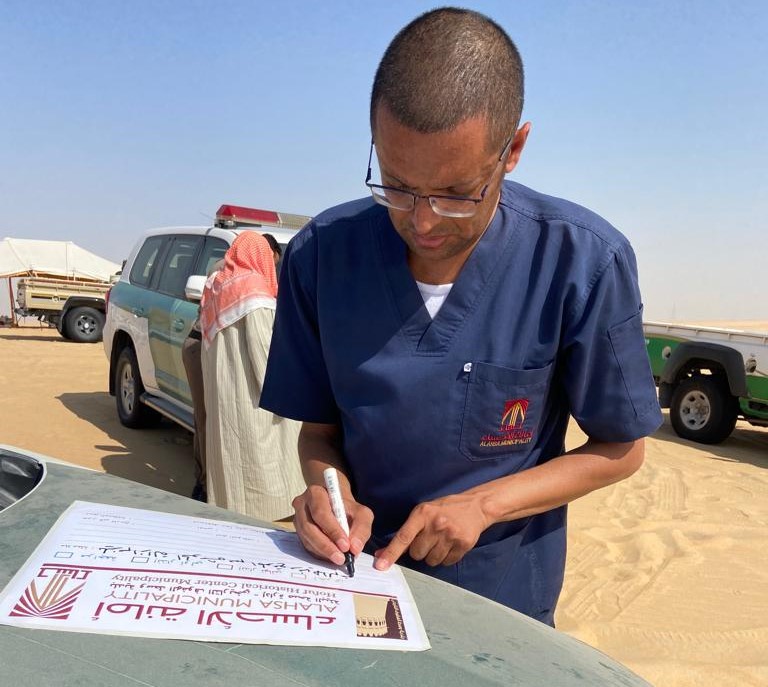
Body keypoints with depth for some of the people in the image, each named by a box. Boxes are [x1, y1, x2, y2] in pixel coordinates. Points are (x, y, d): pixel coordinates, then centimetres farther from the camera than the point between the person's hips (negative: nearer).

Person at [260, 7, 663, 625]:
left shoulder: (582, 262, -16)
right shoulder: (322, 254, -10)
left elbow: (620, 449, -5)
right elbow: (319, 429, 2)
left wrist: (482, 504, -16)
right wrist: (333, 497, -18)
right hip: (355, 577, 2)